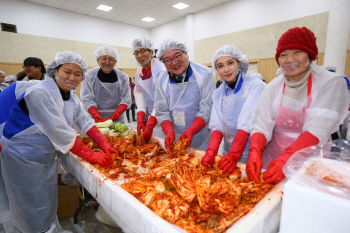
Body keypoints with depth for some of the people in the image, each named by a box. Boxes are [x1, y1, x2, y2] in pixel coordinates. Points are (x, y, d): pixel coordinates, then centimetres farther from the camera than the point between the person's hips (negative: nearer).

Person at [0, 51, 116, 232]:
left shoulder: (70, 96, 1)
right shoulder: (40, 93, -25)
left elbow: (84, 122, -5)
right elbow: (60, 131, -31)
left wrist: (105, 145, -18)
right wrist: (91, 155, -29)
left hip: (47, 155, 8)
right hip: (24, 158, -7)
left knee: (48, 204, 22)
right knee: (34, 212, 8)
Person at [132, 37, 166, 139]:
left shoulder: (161, 70, -16)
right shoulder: (139, 72, 6)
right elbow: (139, 94, 3)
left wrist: (150, 125, -23)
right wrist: (140, 120, -8)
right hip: (148, 115, 6)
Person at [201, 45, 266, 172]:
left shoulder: (256, 86, -15)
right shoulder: (218, 94, 1)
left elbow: (247, 125, -22)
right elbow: (217, 125, -8)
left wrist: (234, 154, -29)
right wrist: (211, 151, -23)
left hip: (251, 151, -4)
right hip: (229, 150, 5)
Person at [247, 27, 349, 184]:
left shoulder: (331, 83, -9)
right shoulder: (274, 87, -1)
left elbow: (317, 130, -21)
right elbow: (262, 125, -10)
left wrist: (285, 159, -33)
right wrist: (255, 152, -28)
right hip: (273, 160, 2)